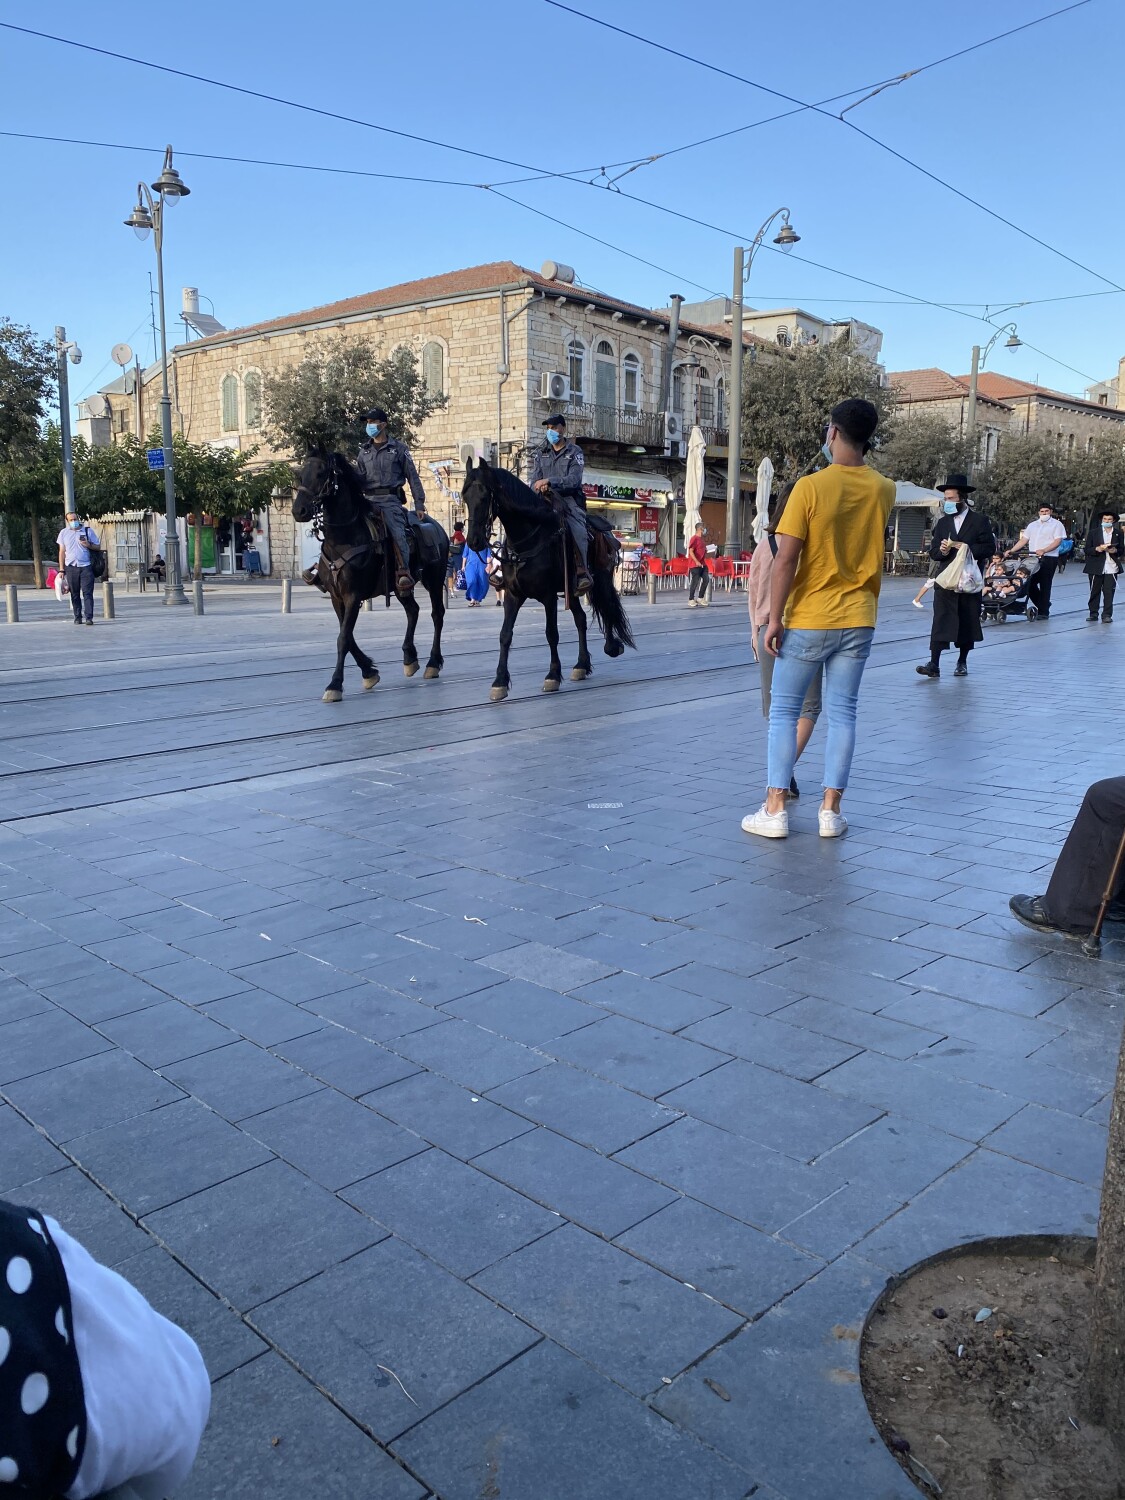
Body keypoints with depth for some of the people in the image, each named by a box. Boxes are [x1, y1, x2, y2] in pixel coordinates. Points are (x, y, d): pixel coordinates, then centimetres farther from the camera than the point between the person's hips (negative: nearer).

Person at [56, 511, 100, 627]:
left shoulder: (88, 530, 7)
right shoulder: (64, 533, 11)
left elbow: (98, 546, 10)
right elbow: (62, 552, 13)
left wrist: (88, 545, -12)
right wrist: (62, 569, 7)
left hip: (86, 566, -2)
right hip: (71, 567, 2)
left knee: (87, 593, -8)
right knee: (75, 594, 5)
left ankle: (89, 617, -11)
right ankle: (77, 617, 11)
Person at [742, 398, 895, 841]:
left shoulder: (810, 487, -13)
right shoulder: (884, 489, 2)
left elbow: (786, 560, -16)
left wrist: (774, 617, -10)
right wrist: (857, 458, 20)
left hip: (809, 619, -4)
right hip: (858, 620, 4)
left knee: (784, 711, 6)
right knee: (842, 713, 8)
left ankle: (774, 810, 6)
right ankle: (830, 811, 11)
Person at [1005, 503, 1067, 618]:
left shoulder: (1056, 524, 3)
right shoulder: (1032, 525, 20)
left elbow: (1058, 541, -8)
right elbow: (1023, 540, 18)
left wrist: (1044, 550, -23)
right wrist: (1011, 551, 4)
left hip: (1048, 558, -5)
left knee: (1045, 585, -5)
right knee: (1030, 584, 0)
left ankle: (1044, 612, 0)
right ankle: (1042, 606, 17)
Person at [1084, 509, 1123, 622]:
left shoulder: (1119, 533, 10)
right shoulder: (1094, 532, 7)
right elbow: (1087, 550, 2)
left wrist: (1115, 551, -10)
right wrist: (1098, 549, -16)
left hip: (1111, 567, 0)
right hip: (1096, 567, 0)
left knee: (1109, 592, -5)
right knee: (1094, 591, 5)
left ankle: (1107, 615, -3)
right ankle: (1093, 613, 16)